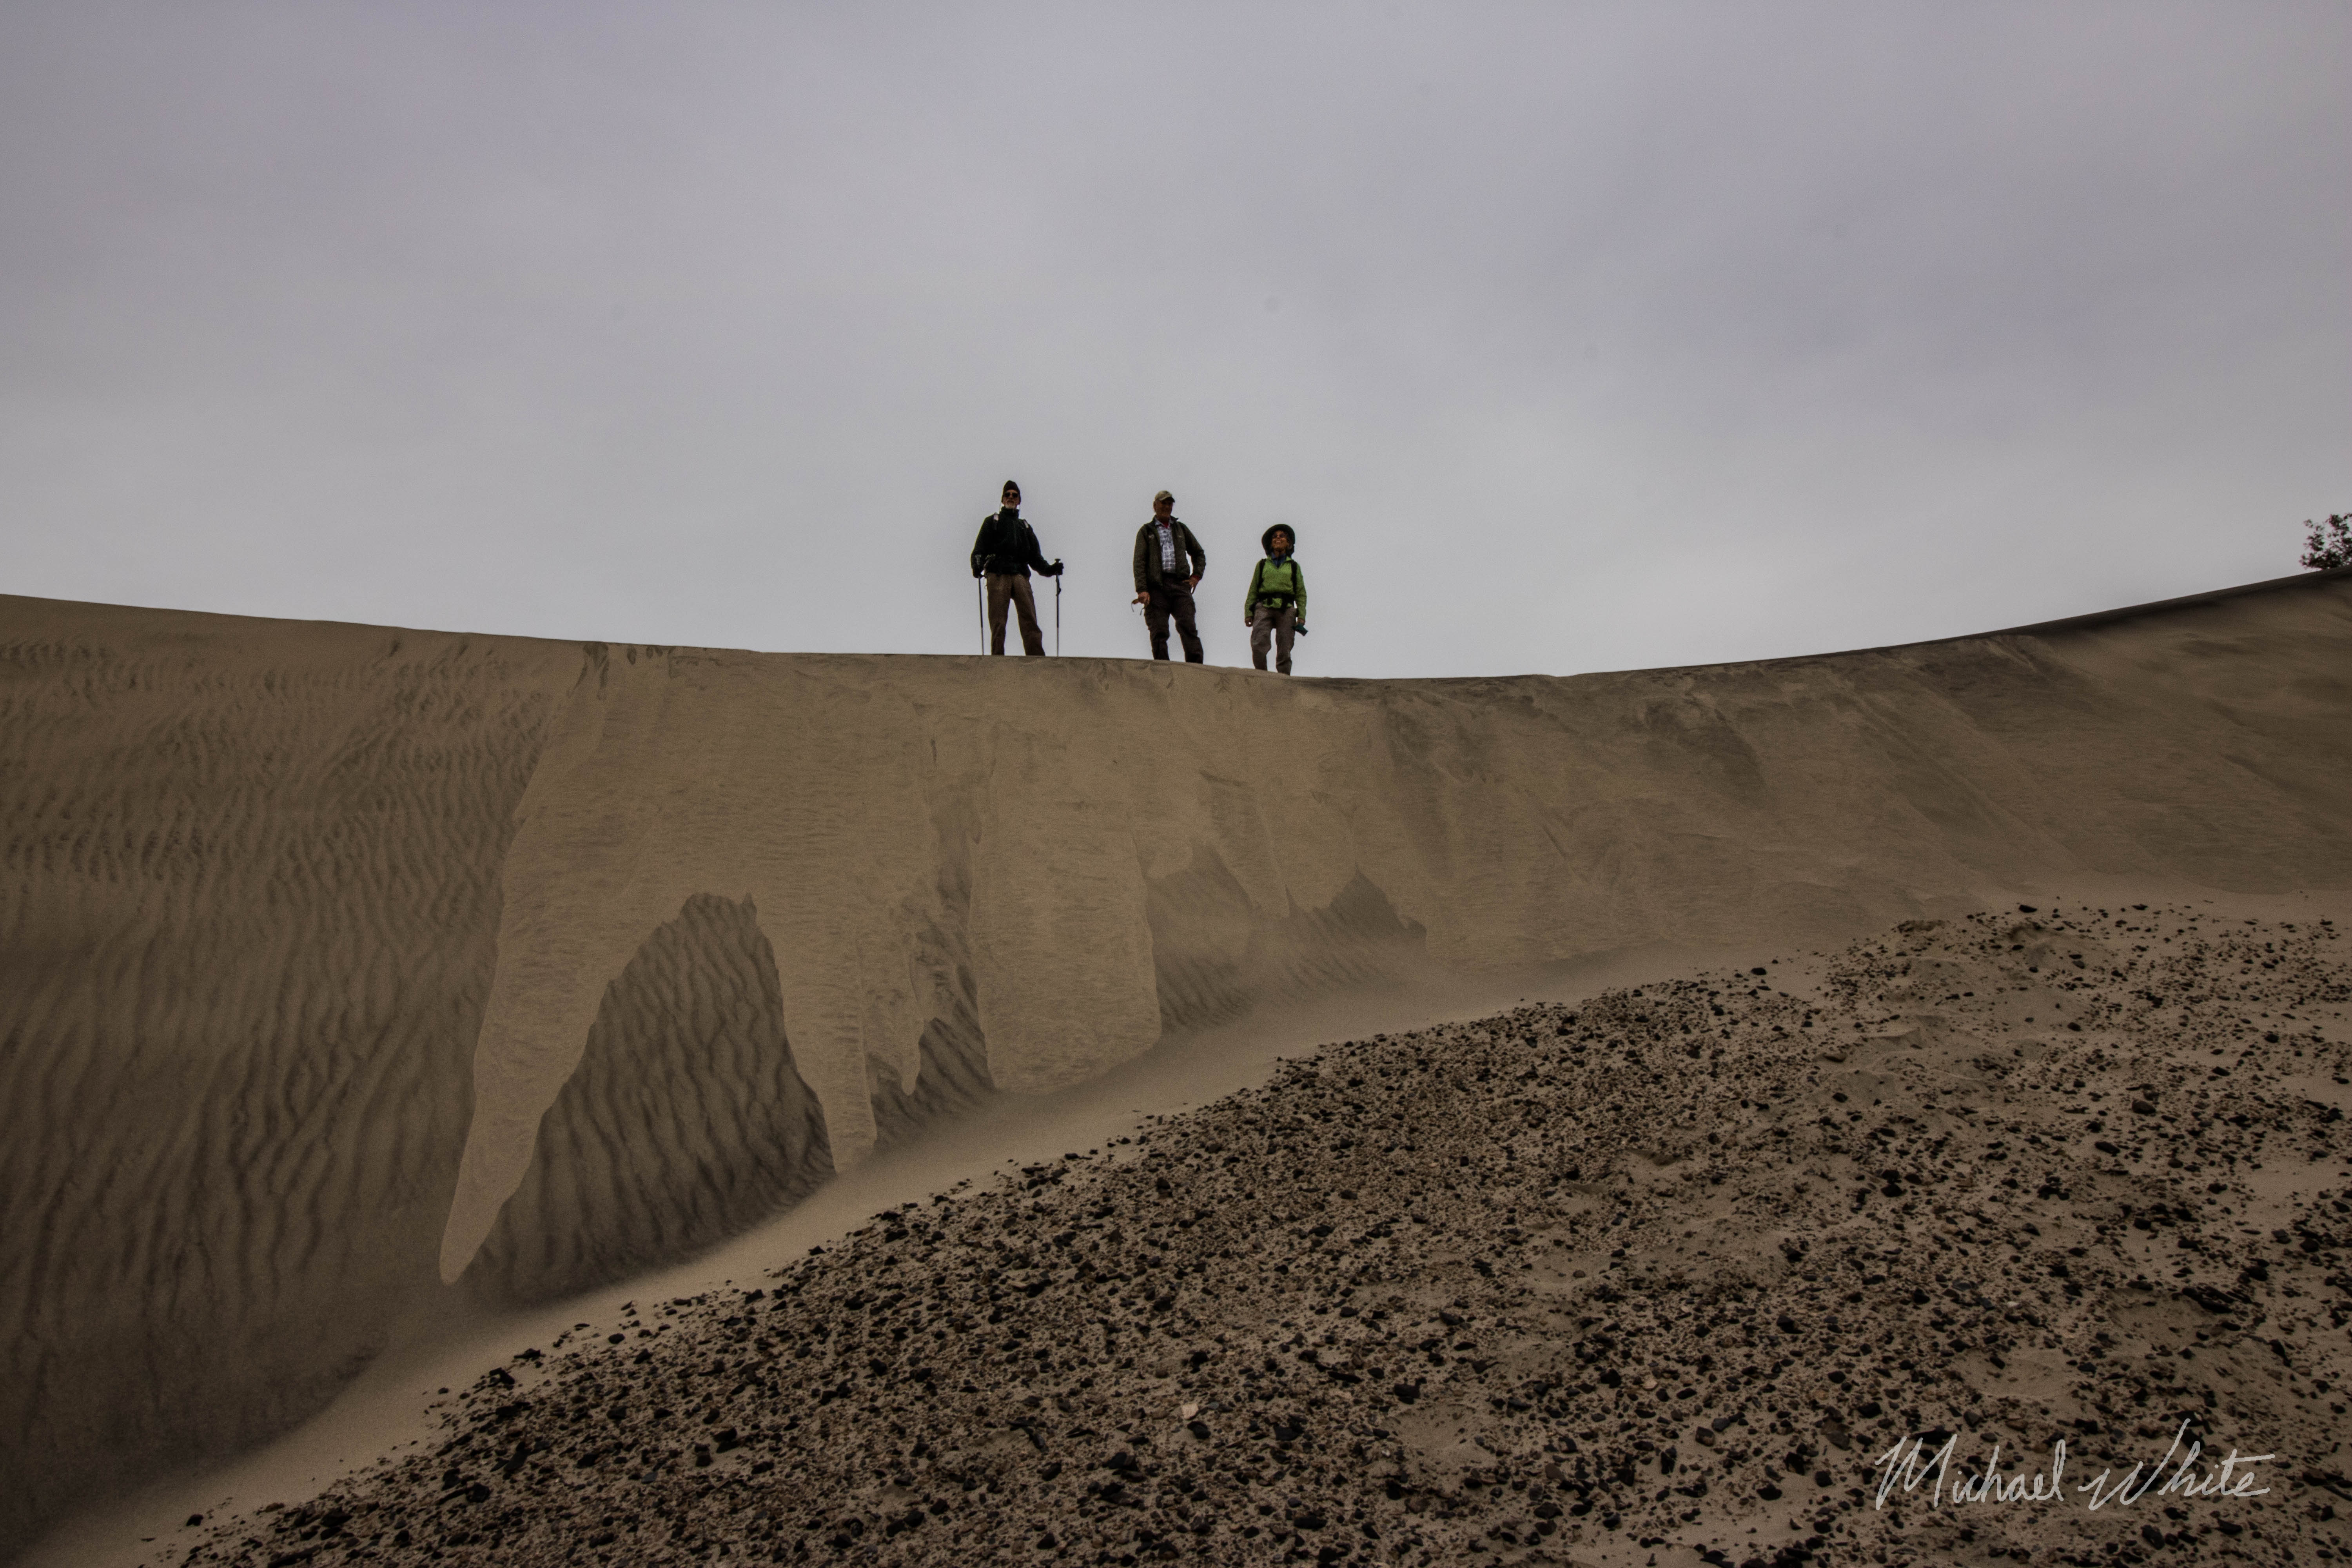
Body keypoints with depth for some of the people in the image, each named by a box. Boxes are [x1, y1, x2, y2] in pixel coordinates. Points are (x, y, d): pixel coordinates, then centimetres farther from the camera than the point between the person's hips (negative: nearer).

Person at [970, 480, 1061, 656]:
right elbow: (980, 548, 9)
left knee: (1030, 619, -14)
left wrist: (1049, 569, 3)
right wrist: (977, 565, -12)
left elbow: (1035, 557, 23)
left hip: (1021, 577, 2)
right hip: (998, 575, -2)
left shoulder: (1026, 528, 30)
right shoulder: (992, 521, 22)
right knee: (997, 622, -11)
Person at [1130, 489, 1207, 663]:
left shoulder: (1181, 528, 23)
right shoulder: (1146, 531, 14)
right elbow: (1139, 562, 3)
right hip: (1157, 586, -1)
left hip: (1180, 585, 2)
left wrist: (1196, 576, 12)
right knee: (1159, 632, -7)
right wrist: (1142, 590, -10)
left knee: (1188, 627, -13)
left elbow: (1199, 554, 30)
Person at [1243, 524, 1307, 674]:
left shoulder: (1294, 567, 19)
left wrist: (1301, 616, 1)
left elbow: (1301, 594, 13)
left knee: (1284, 650, -8)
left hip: (1286, 610, 0)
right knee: (1258, 645, -20)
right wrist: (1248, 613, 2)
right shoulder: (1262, 565, 18)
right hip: (1264, 607, 0)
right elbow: (1253, 591, 14)